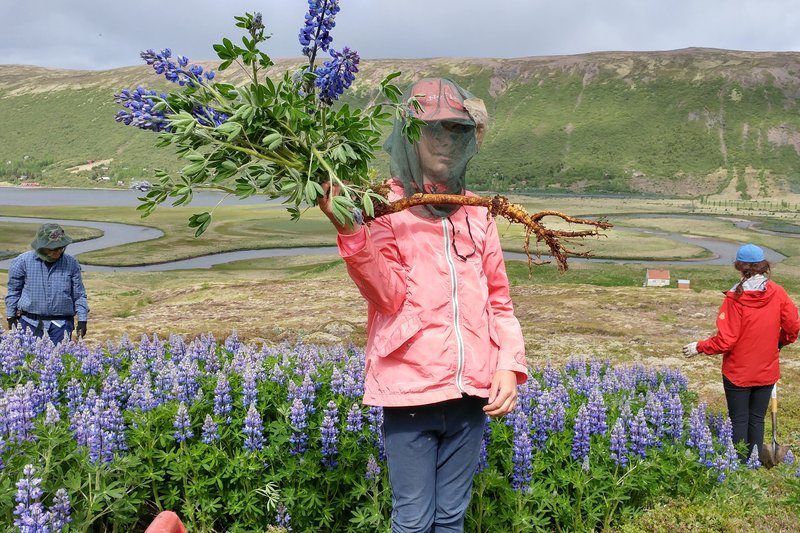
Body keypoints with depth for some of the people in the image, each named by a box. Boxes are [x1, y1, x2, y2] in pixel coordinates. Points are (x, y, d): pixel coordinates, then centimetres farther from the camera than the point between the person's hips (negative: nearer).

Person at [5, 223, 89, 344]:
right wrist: (11, 316, 10)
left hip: (61, 324, 0)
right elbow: (13, 291, 9)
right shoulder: (23, 261, -2)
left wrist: (82, 320, 3)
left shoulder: (71, 264, 2)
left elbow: (79, 295, 8)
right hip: (30, 322, 0)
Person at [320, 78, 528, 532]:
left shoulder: (476, 213, 11)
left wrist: (509, 364, 0)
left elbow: (498, 300, 13)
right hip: (411, 389, -4)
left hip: (472, 392, 4)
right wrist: (351, 233, -28)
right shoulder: (383, 207, -3)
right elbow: (389, 295, -14)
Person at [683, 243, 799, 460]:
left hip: (738, 372, -4)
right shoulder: (778, 293, -7)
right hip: (767, 371, 4)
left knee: (739, 420, 9)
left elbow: (725, 340, -18)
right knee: (757, 419, 15)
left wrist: (699, 347, -4)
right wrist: (779, 342, 20)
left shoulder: (735, 298, -19)